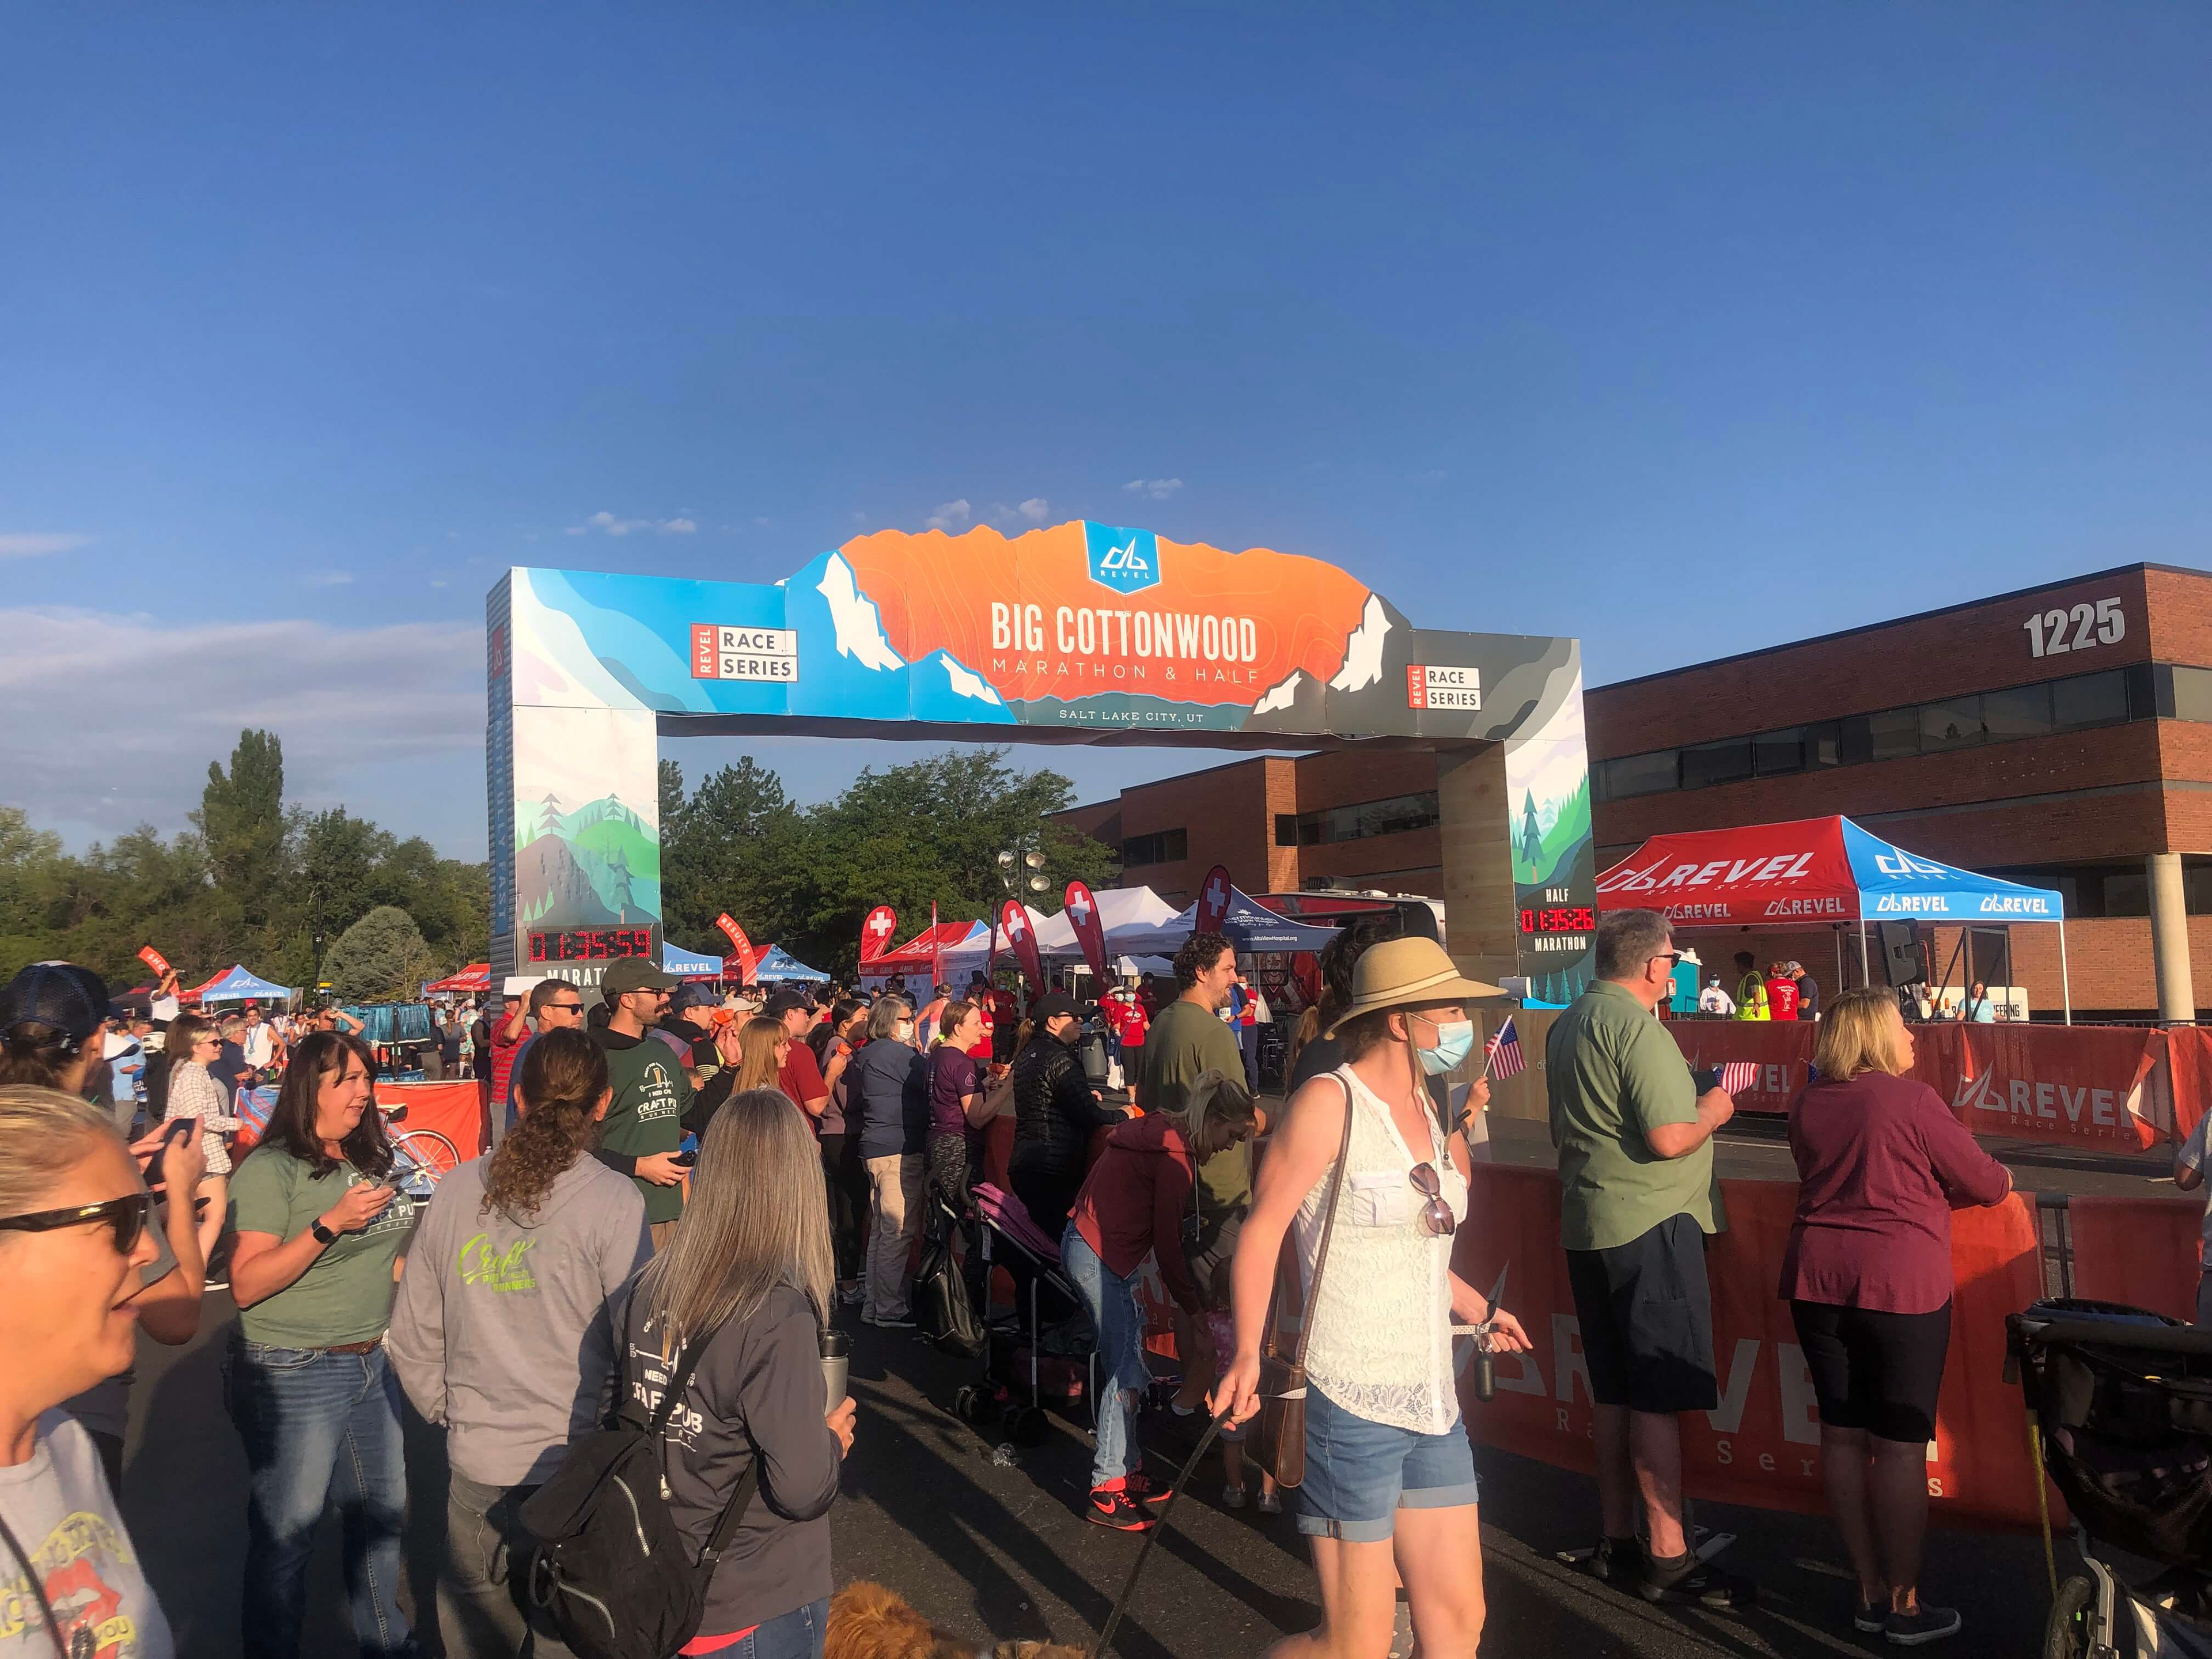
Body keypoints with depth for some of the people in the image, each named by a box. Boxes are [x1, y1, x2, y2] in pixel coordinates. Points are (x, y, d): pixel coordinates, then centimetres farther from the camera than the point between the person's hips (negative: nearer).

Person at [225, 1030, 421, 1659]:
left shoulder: (369, 1160, 7)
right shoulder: (270, 1169, -13)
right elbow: (246, 1285, -20)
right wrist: (331, 1224, -26)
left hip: (370, 1364, 7)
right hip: (292, 1375, -7)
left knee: (383, 1510, 18)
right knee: (287, 1534, 5)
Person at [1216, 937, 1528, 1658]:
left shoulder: (1426, 1110, 12)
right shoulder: (1330, 1100, -12)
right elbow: (1262, 1228, -15)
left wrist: (1480, 1311, 31)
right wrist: (1248, 1354, -24)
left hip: (1432, 1400, 8)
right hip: (1352, 1401, -8)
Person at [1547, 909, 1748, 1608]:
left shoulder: (1566, 1025, 12)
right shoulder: (1636, 1027, -17)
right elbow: (1669, 1138, -22)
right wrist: (1712, 1111, -2)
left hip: (1586, 1225, 9)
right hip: (1648, 1223, -9)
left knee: (1613, 1391, 15)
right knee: (1659, 1398, -2)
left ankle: (1617, 1542, 22)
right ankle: (1668, 1558, 5)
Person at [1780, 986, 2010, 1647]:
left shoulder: (1806, 1104, 8)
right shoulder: (1912, 1099, -9)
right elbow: (1983, 1182, 0)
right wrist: (1999, 1179, 22)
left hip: (1817, 1281, 5)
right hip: (1899, 1285, -5)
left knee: (1842, 1433, 11)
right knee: (1901, 1444, 3)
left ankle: (1870, 1592, 22)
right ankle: (1905, 1607, 12)